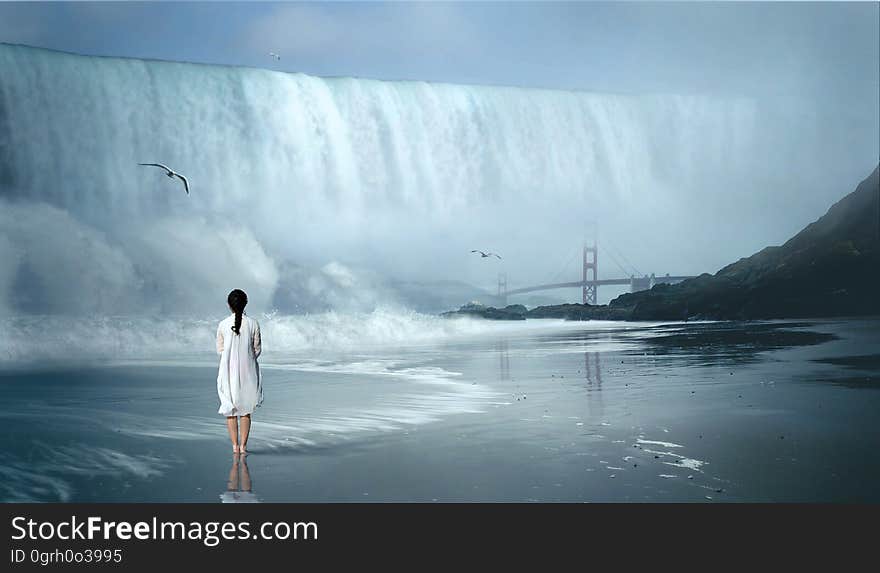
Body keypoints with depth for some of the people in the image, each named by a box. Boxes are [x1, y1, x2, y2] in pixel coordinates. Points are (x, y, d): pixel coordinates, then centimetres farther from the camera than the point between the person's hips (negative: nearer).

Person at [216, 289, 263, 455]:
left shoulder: (223, 324, -6)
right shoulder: (253, 324, -7)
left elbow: (220, 349, 2)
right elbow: (257, 349, 0)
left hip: (228, 371, 0)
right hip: (247, 371, 0)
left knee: (230, 410, 10)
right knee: (246, 410, 11)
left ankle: (235, 445, 8)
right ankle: (243, 445, 8)